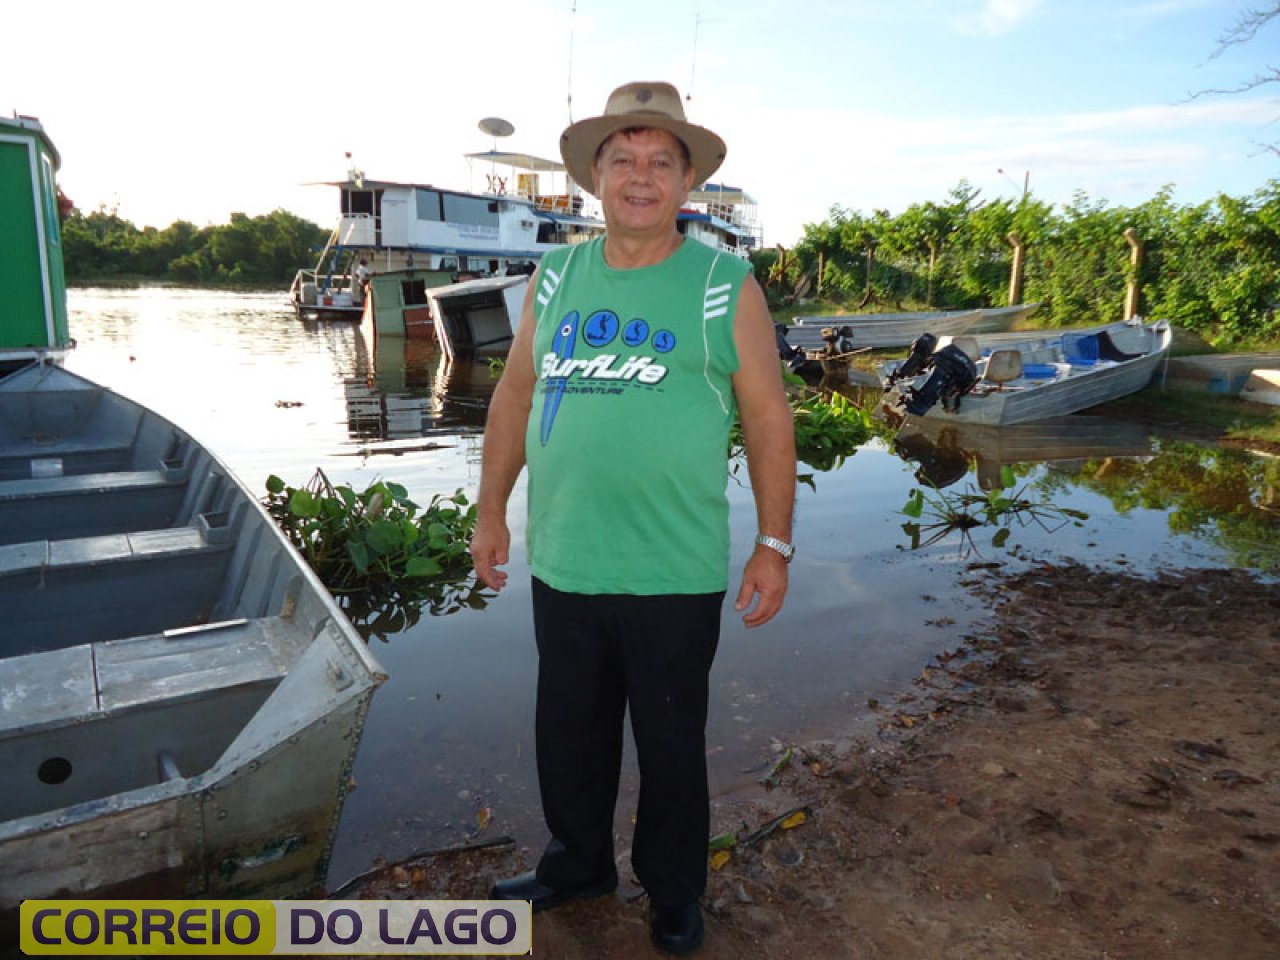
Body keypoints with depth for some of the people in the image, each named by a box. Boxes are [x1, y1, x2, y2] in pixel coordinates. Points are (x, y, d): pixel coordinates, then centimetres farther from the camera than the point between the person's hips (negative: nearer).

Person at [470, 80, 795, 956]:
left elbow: (768, 418, -4)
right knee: (568, 733, 20)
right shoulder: (555, 277, 6)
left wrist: (775, 545, -6)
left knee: (671, 743, 14)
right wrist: (492, 510, 11)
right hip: (562, 567, 4)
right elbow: (516, 394, 12)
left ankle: (674, 889, 40)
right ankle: (578, 863, 45)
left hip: (675, 577, -3)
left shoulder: (726, 286, -4)